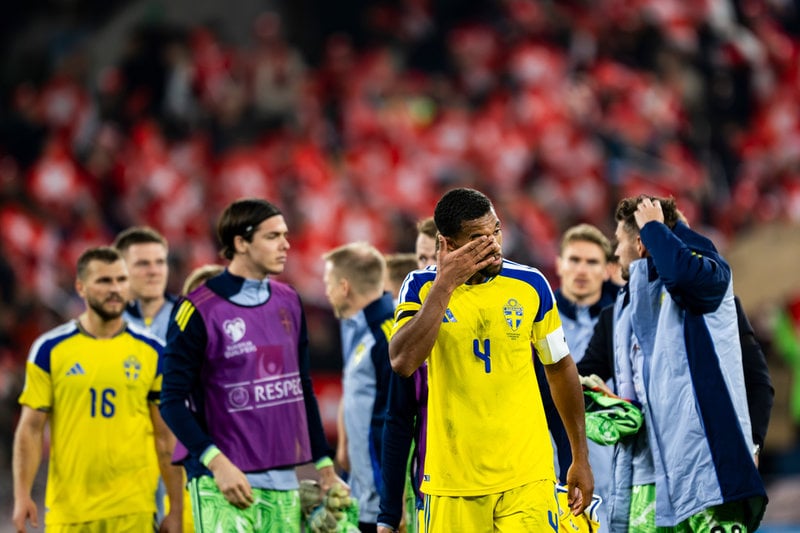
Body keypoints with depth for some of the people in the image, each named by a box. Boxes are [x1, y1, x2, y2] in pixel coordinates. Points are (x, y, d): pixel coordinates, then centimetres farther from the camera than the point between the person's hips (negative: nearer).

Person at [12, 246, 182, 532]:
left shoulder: (152, 352, 6)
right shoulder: (50, 349, 3)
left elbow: (166, 437, 7)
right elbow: (31, 428, 3)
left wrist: (176, 509, 5)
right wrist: (22, 496, -7)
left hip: (134, 509, 0)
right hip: (67, 509, 0)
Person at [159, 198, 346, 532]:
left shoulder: (289, 303, 13)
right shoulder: (200, 310, -7)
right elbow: (173, 401, -9)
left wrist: (324, 465, 18)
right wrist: (216, 462, -19)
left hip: (284, 482, 6)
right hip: (224, 481, -6)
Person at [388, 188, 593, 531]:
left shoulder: (530, 284, 1)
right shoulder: (422, 287, -2)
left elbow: (560, 369, 12)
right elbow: (402, 363, -19)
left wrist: (581, 458, 12)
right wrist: (445, 284, -18)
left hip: (527, 476, 0)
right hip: (453, 481, 0)